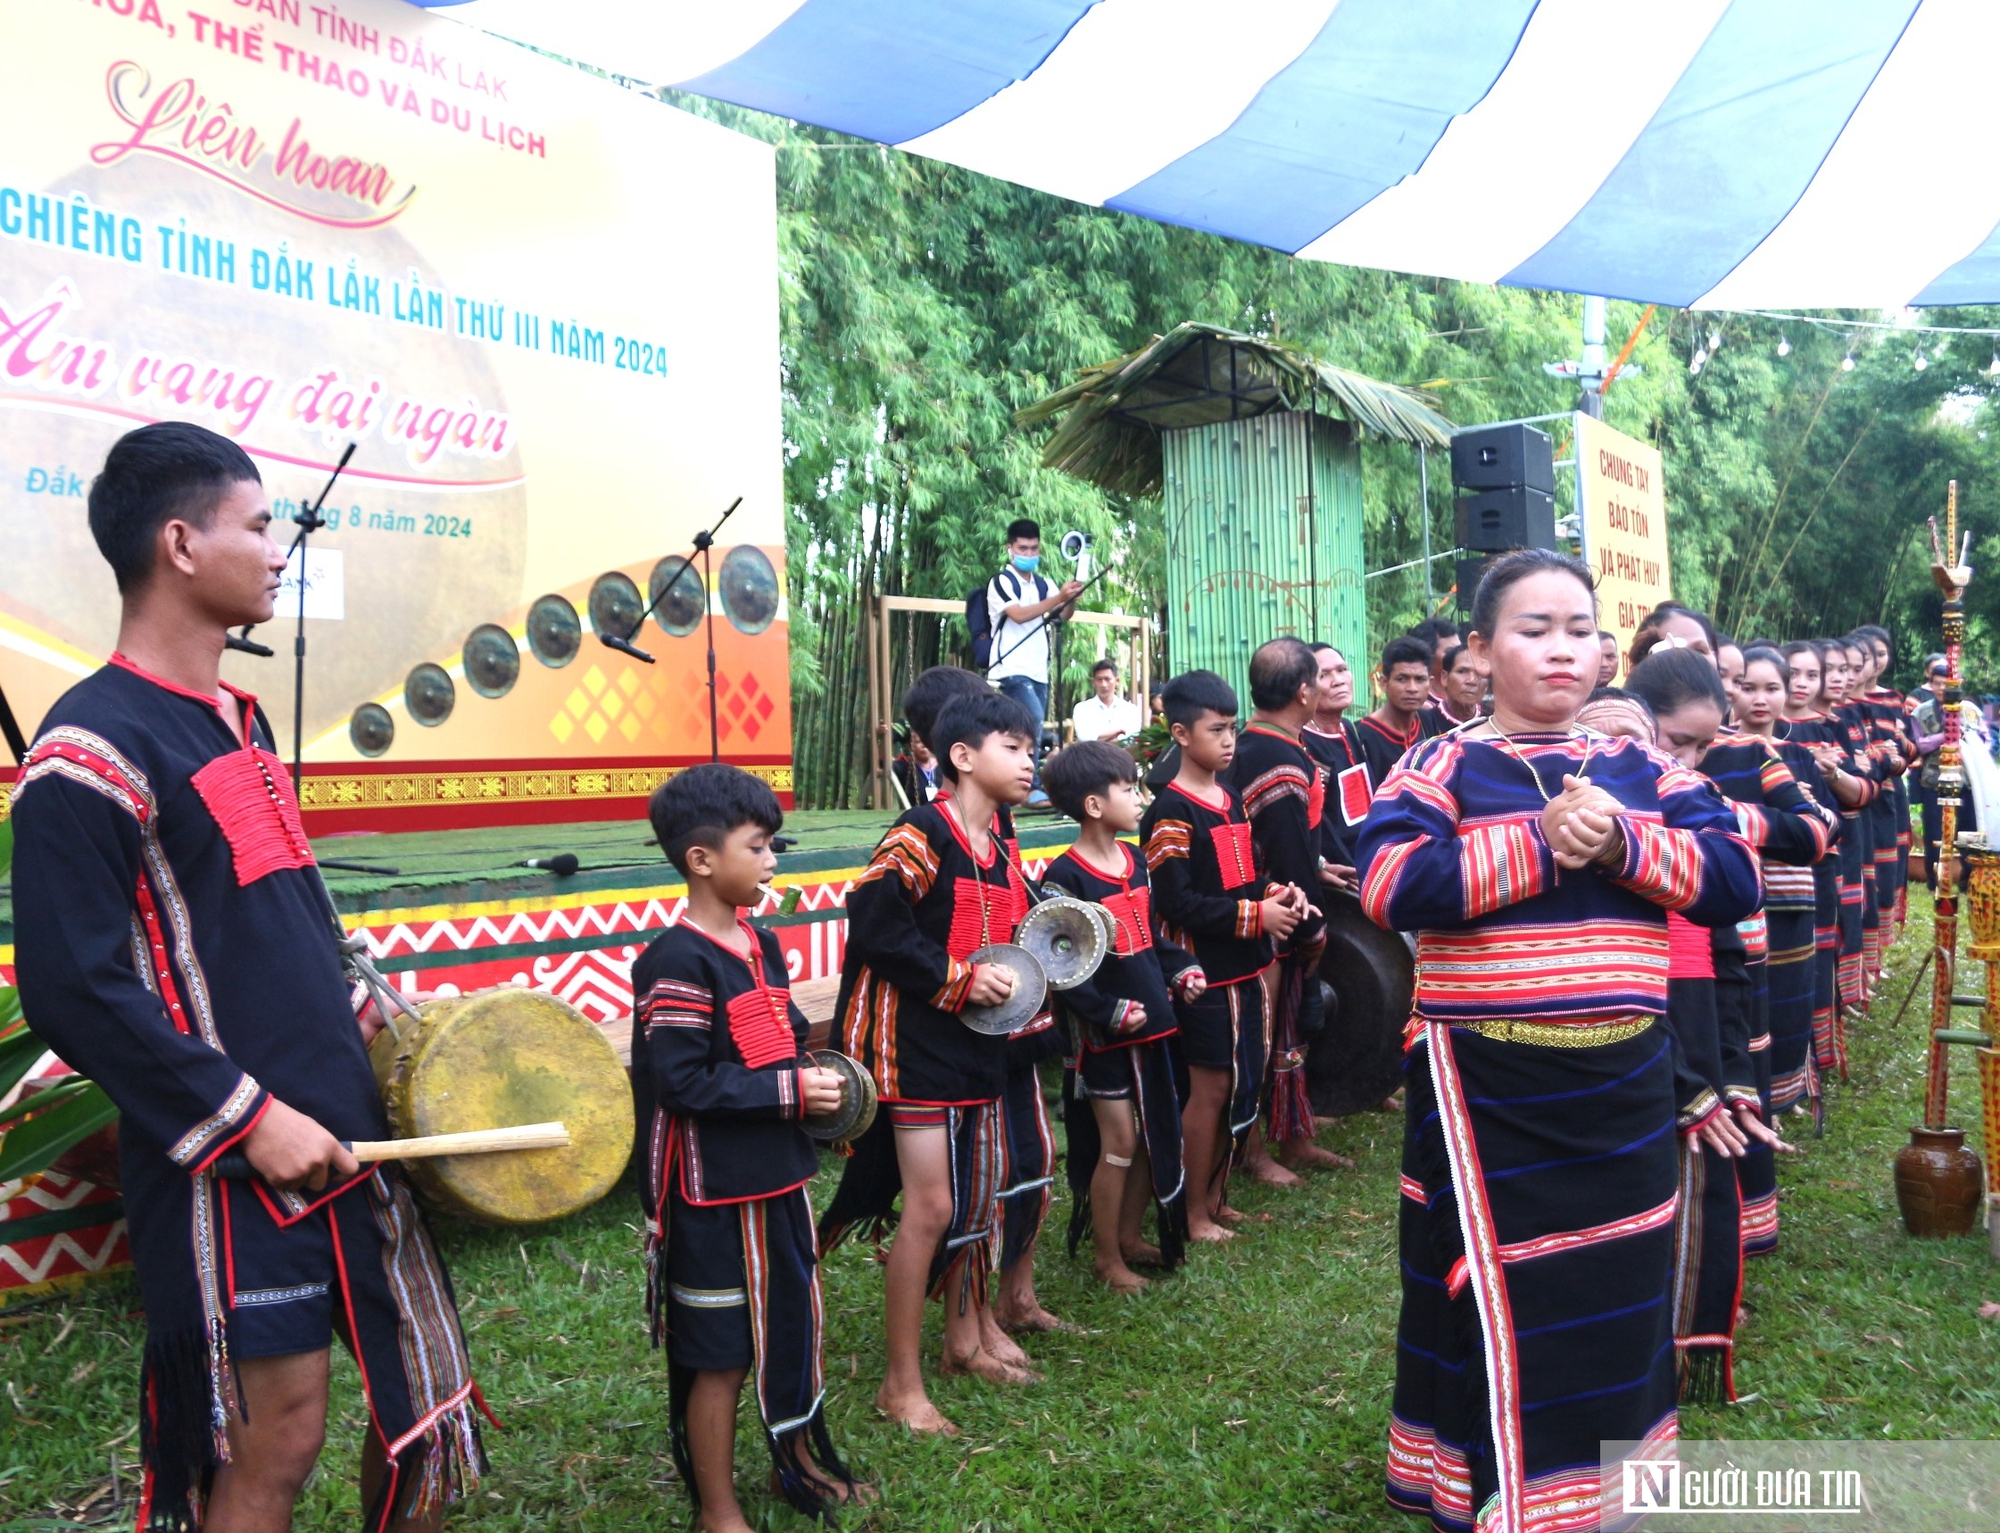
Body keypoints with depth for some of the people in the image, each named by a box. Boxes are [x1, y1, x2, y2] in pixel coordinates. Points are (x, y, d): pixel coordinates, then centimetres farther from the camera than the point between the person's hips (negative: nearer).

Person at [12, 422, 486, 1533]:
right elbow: (77, 993, -18)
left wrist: (352, 1019, 10)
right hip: (232, 1164, -8)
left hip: (345, 1126, 8)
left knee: (429, 1396, 14)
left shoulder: (238, 716, 13)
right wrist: (249, 1118, -17)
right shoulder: (91, 752, -14)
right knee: (274, 1444, 5)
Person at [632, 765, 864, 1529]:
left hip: (776, 1171, 9)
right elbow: (681, 1082, -24)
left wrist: (814, 1073, 0)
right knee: (720, 1353, 6)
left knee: (794, 1321, 21)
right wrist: (789, 1091, -21)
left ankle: (798, 1462, 42)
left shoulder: (760, 944, 8)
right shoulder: (676, 962, -19)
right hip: (713, 1189, -8)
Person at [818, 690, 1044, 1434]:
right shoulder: (921, 835, -17)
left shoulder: (998, 848, 10)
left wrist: (1018, 996, 3)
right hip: (916, 1039, -9)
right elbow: (873, 926, -24)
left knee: (978, 1195, 18)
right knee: (931, 1207, -6)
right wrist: (959, 979, -21)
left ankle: (966, 1336, 37)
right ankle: (901, 1384, 8)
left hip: (977, 1040, 9)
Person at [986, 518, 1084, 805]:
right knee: (1032, 720, -22)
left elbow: (1060, 616, 3)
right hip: (1010, 669, -7)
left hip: (1038, 671, 7)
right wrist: (1059, 597, -24)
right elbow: (1019, 615, -19)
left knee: (1032, 728, 5)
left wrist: (1072, 598, -17)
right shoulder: (1001, 582, -4)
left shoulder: (1044, 584, 14)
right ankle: (1033, 788, -19)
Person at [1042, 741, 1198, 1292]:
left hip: (1152, 1021, 8)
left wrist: (1181, 969, 4)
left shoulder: (1134, 859, 8)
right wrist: (1111, 1012, -22)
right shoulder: (1065, 877, -17)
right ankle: (1107, 1256, 18)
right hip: (1101, 1033, -8)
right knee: (1119, 1142, 0)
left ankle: (1129, 1235, 31)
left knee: (1155, 1133, 14)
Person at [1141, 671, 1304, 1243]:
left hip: (1243, 965, 8)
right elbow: (1176, 902, -19)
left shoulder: (1230, 799, 13)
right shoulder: (1171, 811, -14)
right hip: (1203, 969, -8)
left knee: (1242, 1082, 14)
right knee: (1210, 1085, 0)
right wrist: (1254, 916, -19)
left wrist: (1274, 895, 0)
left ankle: (1216, 1197, 28)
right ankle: (1194, 1213, 14)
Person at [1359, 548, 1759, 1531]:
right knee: (1500, 1304, 5)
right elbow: (1391, 887, -23)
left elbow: (1734, 883, -3)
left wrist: (1620, 842, -18)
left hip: (1627, 1086, 5)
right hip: (1487, 1091, -5)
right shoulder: (1443, 765, -6)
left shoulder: (1641, 769, 6)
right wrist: (1542, 842, -22)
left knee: (1618, 1297, 20)